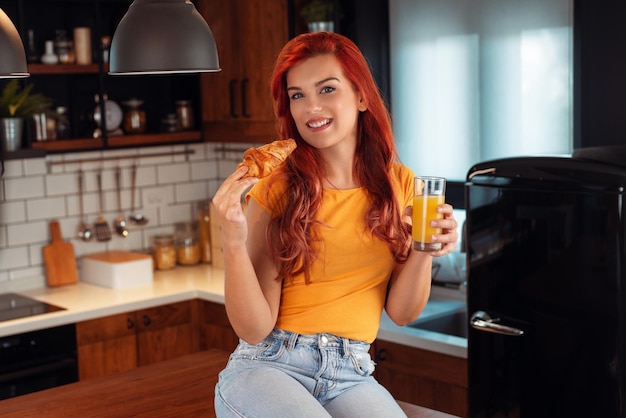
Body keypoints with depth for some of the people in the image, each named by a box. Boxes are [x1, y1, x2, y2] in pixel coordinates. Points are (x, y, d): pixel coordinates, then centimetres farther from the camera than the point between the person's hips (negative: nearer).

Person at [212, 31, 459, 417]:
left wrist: (423, 253, -12)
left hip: (351, 377, 1)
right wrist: (234, 242, -21)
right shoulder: (275, 190, -5)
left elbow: (402, 313, 6)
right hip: (268, 368, -1)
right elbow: (255, 329, -8)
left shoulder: (398, 183, 3)